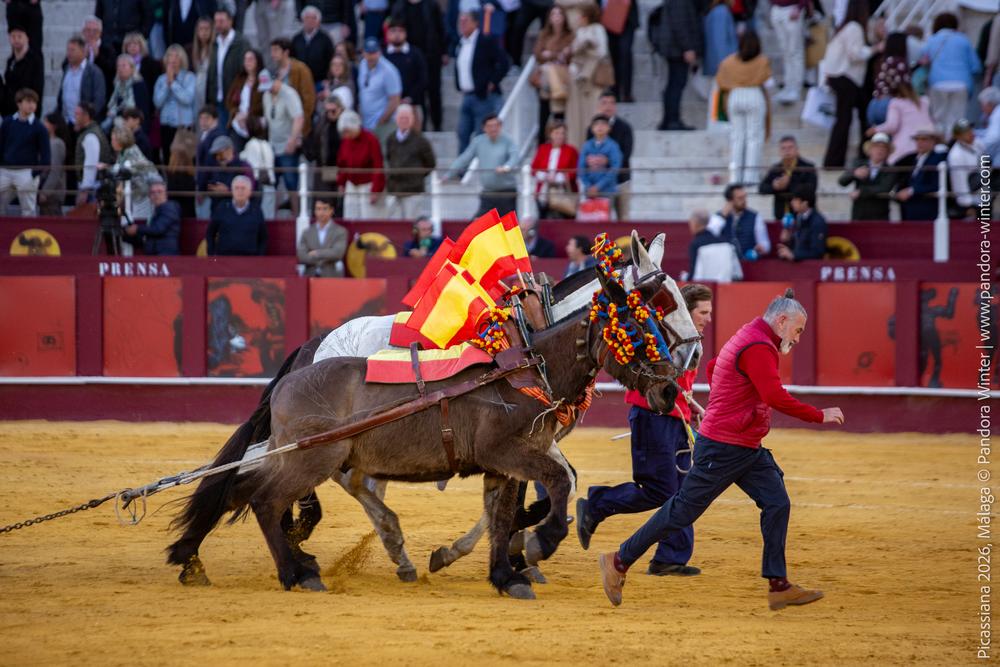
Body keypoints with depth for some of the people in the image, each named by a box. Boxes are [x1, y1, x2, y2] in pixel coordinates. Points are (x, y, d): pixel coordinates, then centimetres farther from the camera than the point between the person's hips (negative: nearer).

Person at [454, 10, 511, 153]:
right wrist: (460, 86, 13)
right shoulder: (461, 44, 14)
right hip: (467, 97, 7)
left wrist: (492, 83, -13)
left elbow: (504, 62, -14)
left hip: (483, 97, -7)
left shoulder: (487, 41, -9)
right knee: (463, 134, 6)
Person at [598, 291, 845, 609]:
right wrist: (819, 416, -21)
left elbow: (712, 367, 31)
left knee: (777, 504, 0)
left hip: (749, 450, 10)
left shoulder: (747, 339, 15)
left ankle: (779, 586, -1)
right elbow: (775, 397, -29)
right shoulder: (759, 347, -19)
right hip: (722, 449, -10)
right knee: (683, 511, -2)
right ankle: (619, 562, 9)